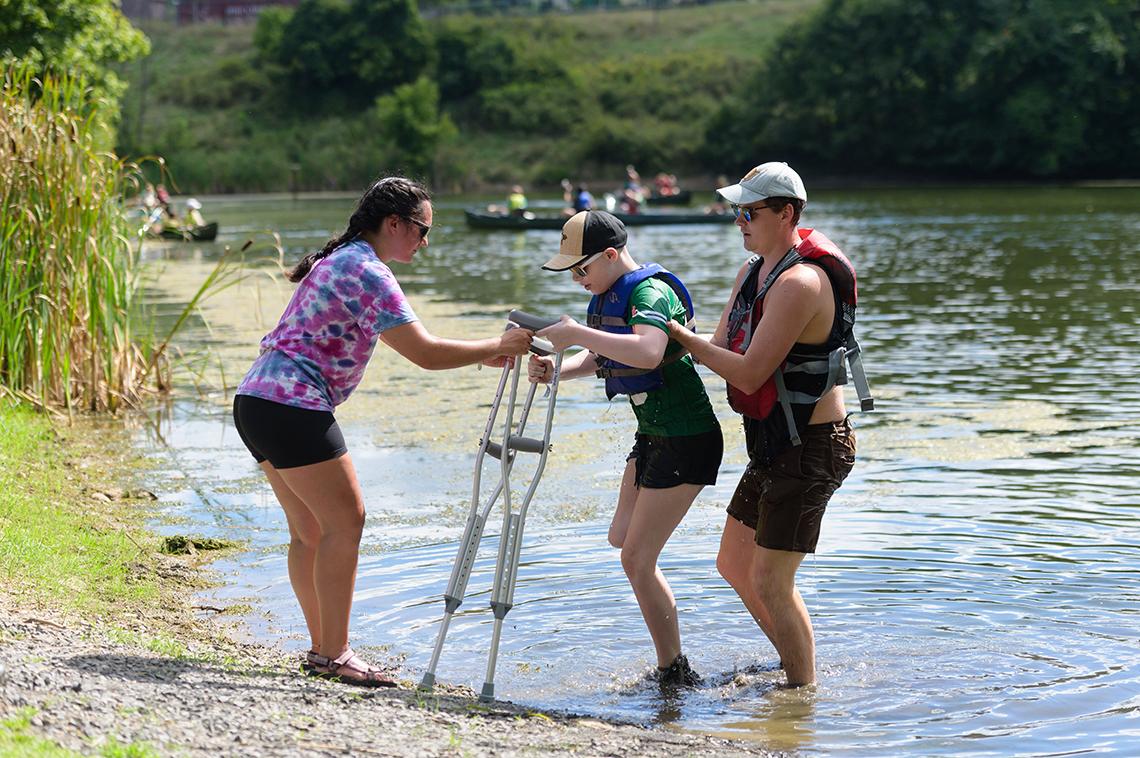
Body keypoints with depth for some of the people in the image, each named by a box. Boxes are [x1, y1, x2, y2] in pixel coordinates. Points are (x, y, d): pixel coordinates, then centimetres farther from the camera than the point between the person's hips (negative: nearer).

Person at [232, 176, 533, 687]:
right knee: (344, 520, -5)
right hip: (293, 405, -10)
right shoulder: (367, 273, -12)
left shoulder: (343, 260, 20)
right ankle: (333, 656, -4)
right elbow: (424, 354, -17)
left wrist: (482, 353, 19)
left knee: (309, 528, 13)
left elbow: (405, 341, 25)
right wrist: (497, 347, -7)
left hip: (256, 399, 10)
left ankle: (323, 647, 18)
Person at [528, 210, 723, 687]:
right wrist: (556, 370, -2)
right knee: (623, 538, 21)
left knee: (637, 559, -7)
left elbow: (648, 353, -40)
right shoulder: (610, 294, 9)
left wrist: (577, 333, -38)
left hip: (685, 438, -10)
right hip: (652, 435, 10)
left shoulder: (650, 291, -21)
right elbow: (597, 358, 18)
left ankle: (675, 675, 2)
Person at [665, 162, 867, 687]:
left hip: (809, 450, -10)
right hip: (773, 447, 10)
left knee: (770, 581, -7)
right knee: (734, 564, 19)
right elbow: (721, 349, 9)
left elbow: (750, 373, -25)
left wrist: (677, 336, -20)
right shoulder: (752, 272, 10)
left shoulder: (800, 283, -22)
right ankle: (795, 662, 35)